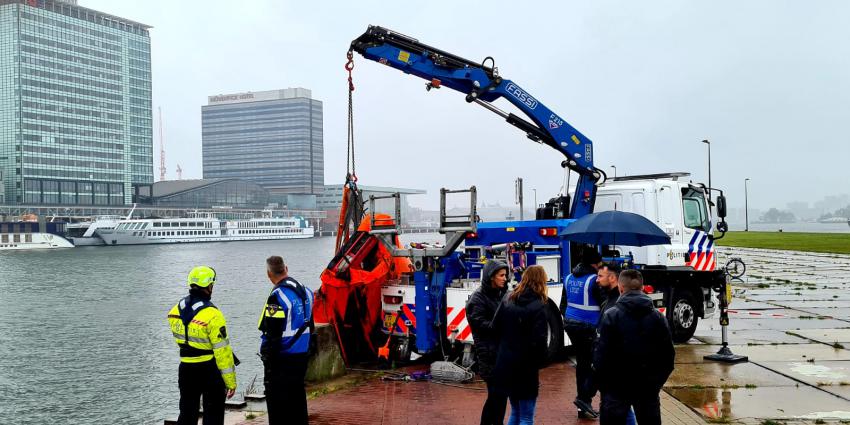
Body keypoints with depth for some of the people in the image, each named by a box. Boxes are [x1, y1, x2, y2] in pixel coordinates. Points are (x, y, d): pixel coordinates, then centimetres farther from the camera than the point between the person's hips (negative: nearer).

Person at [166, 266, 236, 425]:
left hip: (186, 368, 6)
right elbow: (222, 351, -19)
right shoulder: (212, 315, -21)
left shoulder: (175, 310, 0)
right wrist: (231, 381, -13)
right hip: (210, 370, -6)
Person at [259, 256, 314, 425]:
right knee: (297, 397, 19)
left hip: (282, 359, -8)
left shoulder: (278, 296, -19)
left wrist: (267, 359, -14)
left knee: (278, 404, 1)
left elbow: (272, 333, -21)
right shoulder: (305, 291, 7)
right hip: (302, 357, 8)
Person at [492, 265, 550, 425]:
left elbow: (496, 328, 8)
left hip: (505, 364, 6)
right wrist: (539, 362, -5)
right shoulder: (538, 306, -14)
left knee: (515, 412, 21)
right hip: (525, 366, -6)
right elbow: (539, 340, -18)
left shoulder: (508, 300, 5)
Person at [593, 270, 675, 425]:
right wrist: (658, 381, 14)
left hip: (617, 386, -3)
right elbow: (668, 354, 4)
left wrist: (602, 382, 0)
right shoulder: (657, 316, 1)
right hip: (648, 387, 4)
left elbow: (602, 353, -13)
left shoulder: (611, 316, -12)